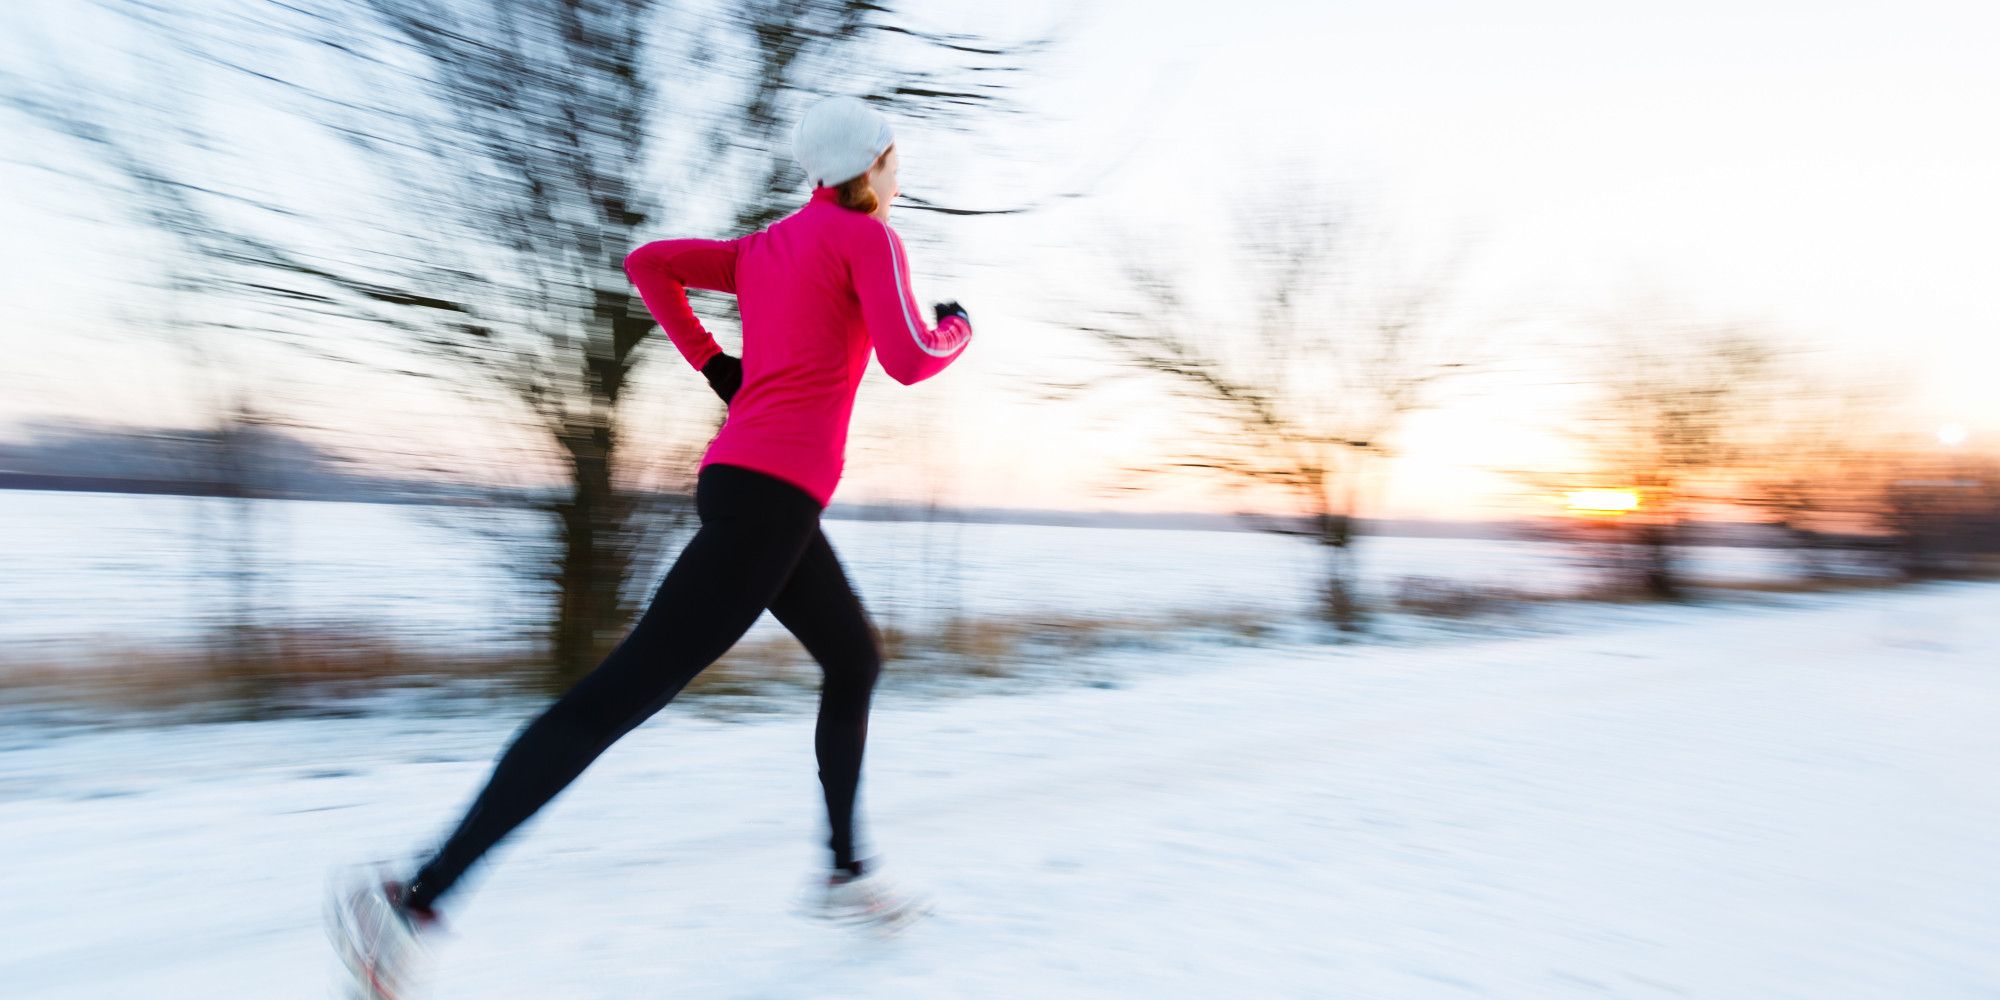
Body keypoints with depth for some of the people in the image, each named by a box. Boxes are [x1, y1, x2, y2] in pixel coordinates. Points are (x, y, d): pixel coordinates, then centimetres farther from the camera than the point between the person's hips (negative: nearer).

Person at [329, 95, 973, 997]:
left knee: (855, 661, 21)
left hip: (743, 480, 10)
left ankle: (845, 872, 28)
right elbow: (910, 361, -13)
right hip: (771, 494, -10)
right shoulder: (869, 236, -2)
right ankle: (419, 897, -9)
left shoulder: (766, 247, 21)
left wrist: (712, 363, 19)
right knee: (623, 693, -12)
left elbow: (646, 262, 20)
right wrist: (959, 330, 9)